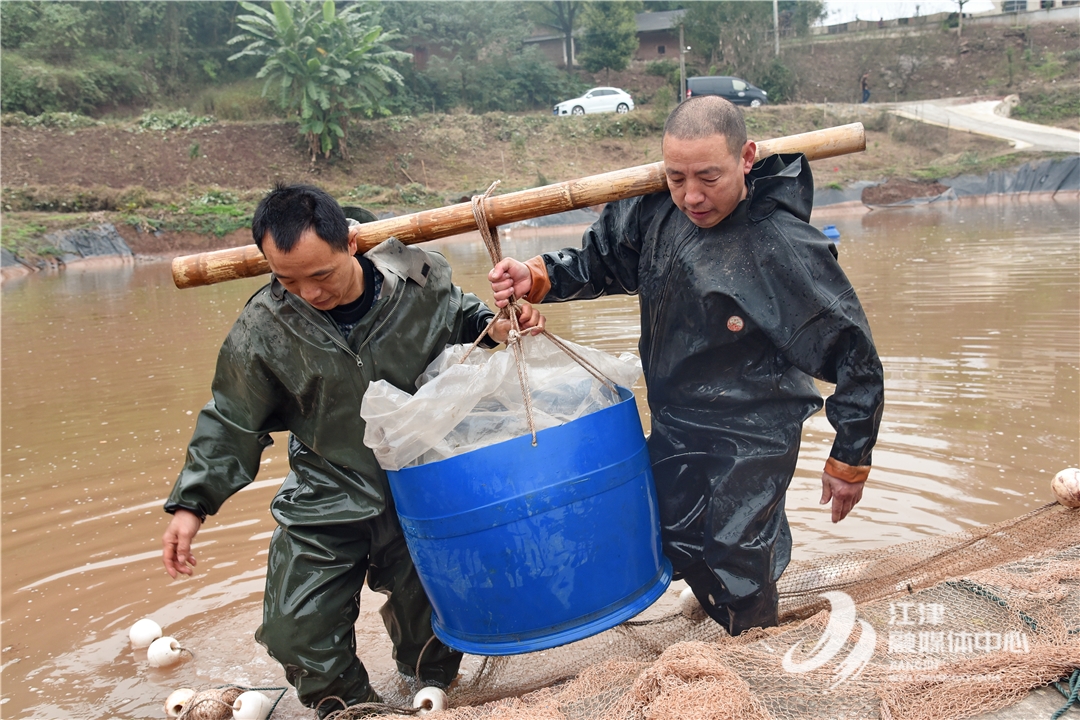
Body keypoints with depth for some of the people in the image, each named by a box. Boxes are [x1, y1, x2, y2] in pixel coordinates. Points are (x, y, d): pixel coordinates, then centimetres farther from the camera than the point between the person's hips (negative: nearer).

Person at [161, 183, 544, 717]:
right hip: (324, 508, 0)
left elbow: (465, 322, 9)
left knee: (427, 616, 15)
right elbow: (232, 423, -3)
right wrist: (191, 503, -6)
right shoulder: (263, 327, -13)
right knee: (296, 633, 1)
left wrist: (497, 328, -13)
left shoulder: (421, 281, -13)